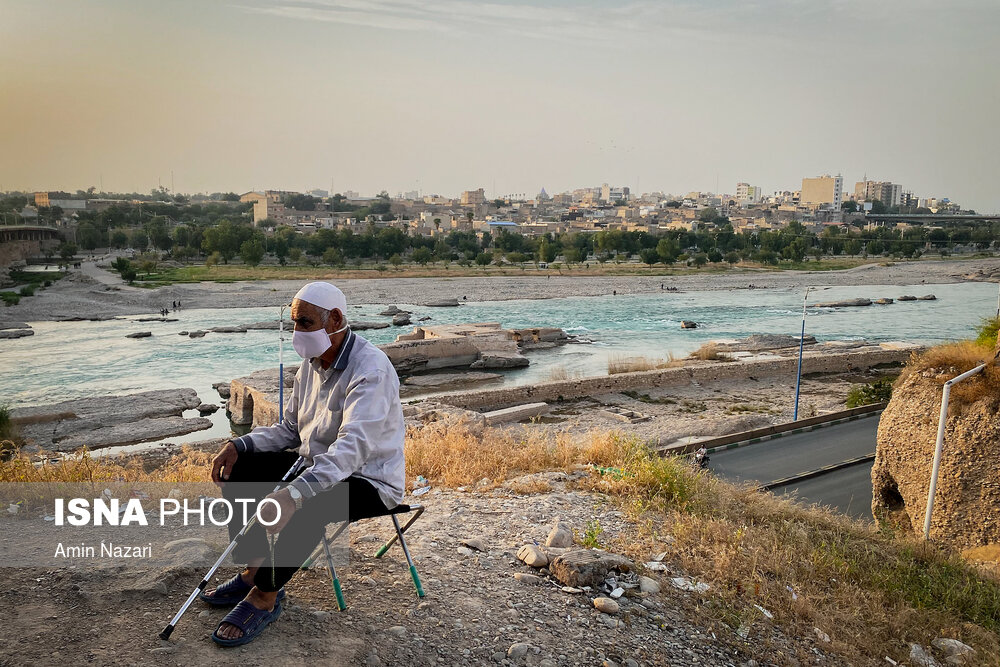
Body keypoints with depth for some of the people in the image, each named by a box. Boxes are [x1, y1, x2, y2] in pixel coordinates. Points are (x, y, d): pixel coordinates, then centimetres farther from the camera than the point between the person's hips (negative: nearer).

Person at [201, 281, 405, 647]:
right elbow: (290, 428, 12)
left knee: (307, 505, -37)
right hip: (316, 465, 9)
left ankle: (264, 597, -14)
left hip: (369, 480, -9)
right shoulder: (312, 363, 3)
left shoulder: (370, 369, -25)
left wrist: (294, 493, -49)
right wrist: (240, 444, -6)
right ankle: (255, 571, 7)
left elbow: (353, 447, -37)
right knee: (234, 469, 0)